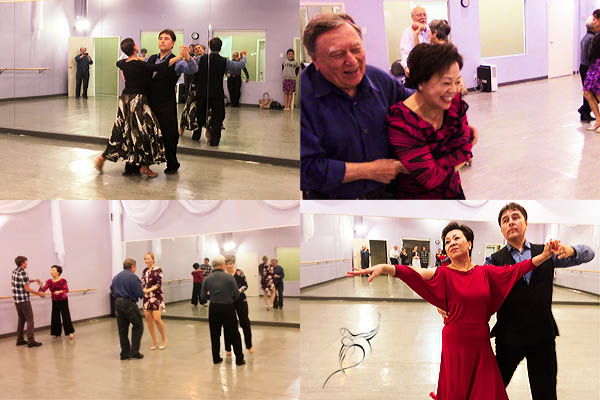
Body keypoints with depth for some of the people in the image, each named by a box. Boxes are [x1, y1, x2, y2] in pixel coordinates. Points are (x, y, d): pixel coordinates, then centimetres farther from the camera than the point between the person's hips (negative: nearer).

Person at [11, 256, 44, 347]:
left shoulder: (15, 271, 8)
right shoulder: (23, 273, -18)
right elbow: (27, 289, -18)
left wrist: (34, 280, 20)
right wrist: (39, 293, -8)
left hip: (16, 300, 9)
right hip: (24, 300, -9)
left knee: (21, 319, 17)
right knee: (30, 319, -6)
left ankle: (20, 340, 19)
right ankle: (31, 341, -10)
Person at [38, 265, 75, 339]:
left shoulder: (63, 281, -13)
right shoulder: (49, 282, -2)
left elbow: (66, 290, -22)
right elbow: (44, 289, -13)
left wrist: (59, 291, -38)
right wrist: (40, 286, -34)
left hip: (63, 301, -4)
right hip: (55, 302, 4)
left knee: (66, 316, -6)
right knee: (55, 317, 7)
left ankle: (70, 332, -2)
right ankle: (57, 333, 18)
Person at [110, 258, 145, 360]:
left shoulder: (116, 277, 11)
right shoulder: (133, 277, -11)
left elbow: (112, 291, 13)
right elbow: (140, 294, -13)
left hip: (117, 303, 7)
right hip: (129, 303, -7)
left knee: (122, 329, 10)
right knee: (138, 326, 7)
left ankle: (125, 353, 13)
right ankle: (134, 351, 2)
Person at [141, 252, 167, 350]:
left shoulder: (158, 269, -6)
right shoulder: (145, 271, 11)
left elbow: (159, 284, -13)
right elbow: (142, 283, 6)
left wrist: (149, 290, -25)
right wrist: (142, 289, -16)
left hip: (156, 296, -6)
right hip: (147, 297, 6)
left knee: (157, 318, -13)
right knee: (148, 318, 2)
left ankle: (164, 339, 8)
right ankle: (154, 341, 14)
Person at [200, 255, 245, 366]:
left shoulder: (207, 279, -3)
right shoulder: (229, 277, -9)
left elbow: (203, 297, 1)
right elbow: (237, 294, -8)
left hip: (214, 308, 2)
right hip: (228, 308, -2)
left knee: (215, 335, 14)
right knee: (234, 334, 6)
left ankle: (216, 358, 17)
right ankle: (239, 359, 7)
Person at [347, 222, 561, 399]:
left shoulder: (485, 272, 6)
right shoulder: (444, 274, -4)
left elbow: (517, 269, 7)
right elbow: (413, 274, -20)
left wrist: (544, 255, -2)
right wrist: (384, 268, -37)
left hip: (481, 342, 3)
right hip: (456, 342, -3)